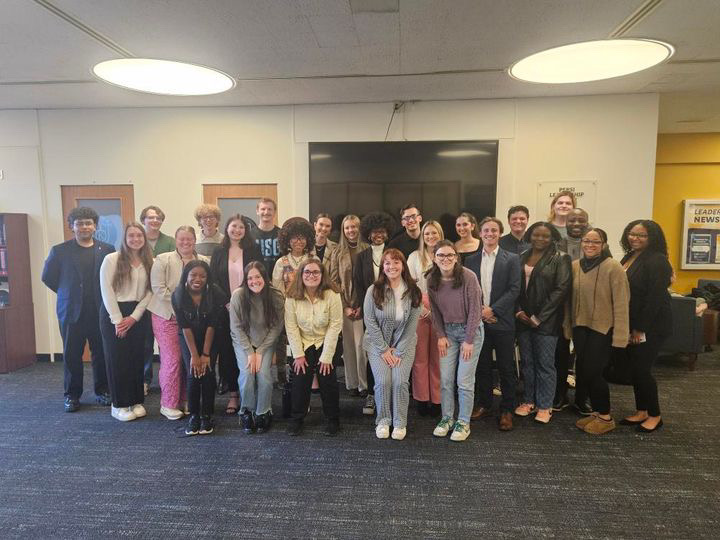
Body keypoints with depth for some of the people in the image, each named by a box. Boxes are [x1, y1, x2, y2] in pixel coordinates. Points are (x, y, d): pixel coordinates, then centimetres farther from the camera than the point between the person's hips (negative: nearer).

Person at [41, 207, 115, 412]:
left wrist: (104, 296, 2)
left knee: (101, 354, 8)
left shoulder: (107, 250, 1)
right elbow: (48, 277, 9)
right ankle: (72, 395, 22)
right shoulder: (59, 251, 1)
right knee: (71, 355, 8)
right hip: (71, 311, 0)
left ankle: (102, 391, 23)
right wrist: (67, 293, 7)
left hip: (100, 311, 0)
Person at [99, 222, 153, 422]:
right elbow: (106, 291, -8)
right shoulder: (112, 259, -6)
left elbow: (149, 292, 2)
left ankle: (136, 401, 19)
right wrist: (118, 320, -10)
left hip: (138, 315, 3)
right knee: (117, 359, 2)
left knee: (136, 358, 8)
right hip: (113, 313, -3)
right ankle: (119, 405, 13)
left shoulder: (148, 262, 5)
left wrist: (134, 317, -7)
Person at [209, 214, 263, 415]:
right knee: (227, 351, 4)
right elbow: (213, 281, 4)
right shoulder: (218, 253, 9)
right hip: (225, 309, 2)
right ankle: (232, 395, 14)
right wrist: (226, 303, -8)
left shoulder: (253, 251, 3)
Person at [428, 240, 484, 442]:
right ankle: (447, 418, 19)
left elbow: (475, 310, -14)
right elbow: (435, 311, 6)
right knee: (445, 379, 3)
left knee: (464, 380, -3)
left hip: (470, 329, -4)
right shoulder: (431, 280, -4)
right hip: (448, 331, 4)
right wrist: (441, 335, 0)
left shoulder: (468, 277, -17)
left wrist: (469, 341, -12)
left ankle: (464, 423, 12)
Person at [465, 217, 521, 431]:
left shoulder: (512, 259, 1)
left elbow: (514, 289, -6)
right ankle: (484, 405, 26)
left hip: (502, 322, -2)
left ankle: (507, 410, 16)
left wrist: (493, 310, -14)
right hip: (478, 320, 3)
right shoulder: (471, 261, 9)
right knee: (482, 366, 11)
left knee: (506, 368, 4)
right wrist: (478, 310, -8)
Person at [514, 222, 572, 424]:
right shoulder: (521, 258, 9)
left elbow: (561, 289, -10)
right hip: (523, 319, 4)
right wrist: (518, 311, -6)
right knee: (527, 362, 12)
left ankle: (545, 406, 16)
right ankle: (529, 401, 25)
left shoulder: (560, 259, -4)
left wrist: (539, 317, -12)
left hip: (546, 321, -4)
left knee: (545, 364, 3)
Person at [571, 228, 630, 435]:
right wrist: (569, 324, 7)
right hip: (580, 326, 5)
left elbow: (621, 303, -14)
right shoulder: (575, 266, 3)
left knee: (593, 372, -4)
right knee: (582, 372, 9)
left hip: (603, 328, -5)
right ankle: (596, 412, 29)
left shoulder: (613, 267, -13)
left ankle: (606, 417, 18)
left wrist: (620, 335, -16)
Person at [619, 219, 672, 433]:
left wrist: (640, 328, -17)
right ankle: (641, 411, 25)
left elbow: (655, 297, -19)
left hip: (651, 326, -8)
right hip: (632, 326, 8)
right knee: (634, 369, 12)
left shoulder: (656, 261, -14)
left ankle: (655, 415, 16)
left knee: (641, 369, -1)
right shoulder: (629, 257, 10)